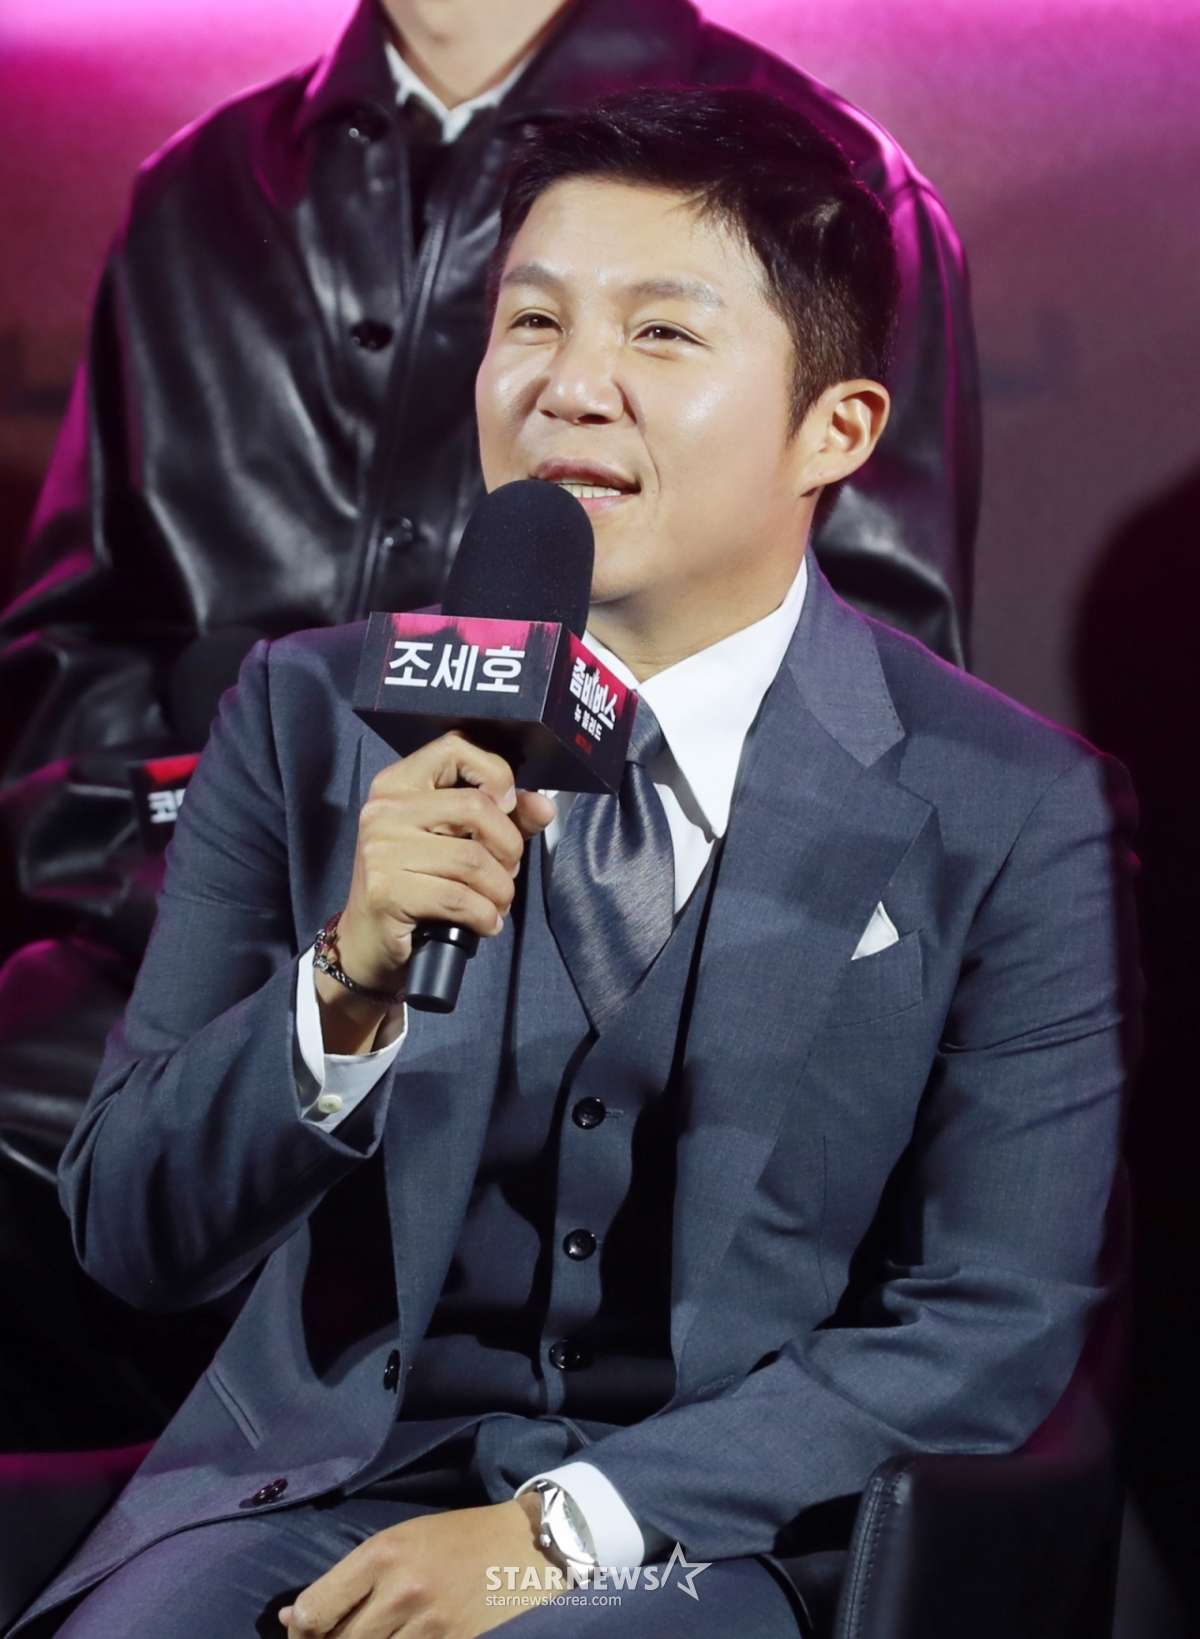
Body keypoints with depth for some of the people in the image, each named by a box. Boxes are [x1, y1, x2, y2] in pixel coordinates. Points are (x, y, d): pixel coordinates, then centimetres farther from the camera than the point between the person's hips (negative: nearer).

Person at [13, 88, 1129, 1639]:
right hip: (316, 1468, 3)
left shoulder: (1012, 814, -4)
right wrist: (350, 988, -21)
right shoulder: (311, 716, 3)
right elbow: (133, 1240, -1)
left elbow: (995, 1330, -4)